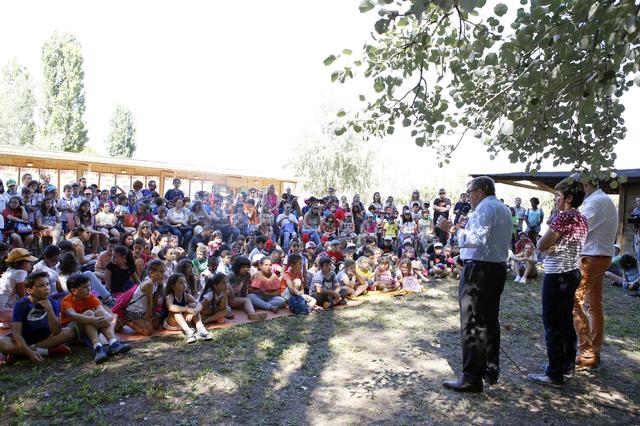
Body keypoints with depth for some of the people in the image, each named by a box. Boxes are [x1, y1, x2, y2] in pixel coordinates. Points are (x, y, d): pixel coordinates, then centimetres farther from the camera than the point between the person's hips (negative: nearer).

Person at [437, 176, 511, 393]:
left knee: (472, 324, -5)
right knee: (490, 321, 16)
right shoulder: (504, 209, 17)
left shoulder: (484, 207, -12)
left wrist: (454, 230, -17)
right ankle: (491, 371, 26)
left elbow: (477, 239, -23)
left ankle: (472, 378, -1)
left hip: (479, 269, -10)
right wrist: (462, 230, 17)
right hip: (498, 267, 10)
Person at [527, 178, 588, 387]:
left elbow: (541, 246, -16)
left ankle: (555, 374, 4)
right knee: (566, 322, 19)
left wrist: (549, 243, 4)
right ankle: (567, 364, 31)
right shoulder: (582, 219, 9)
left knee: (552, 326, -2)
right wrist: (553, 245, -6)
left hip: (557, 275, -9)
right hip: (573, 273, 9)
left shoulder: (563, 216, -18)